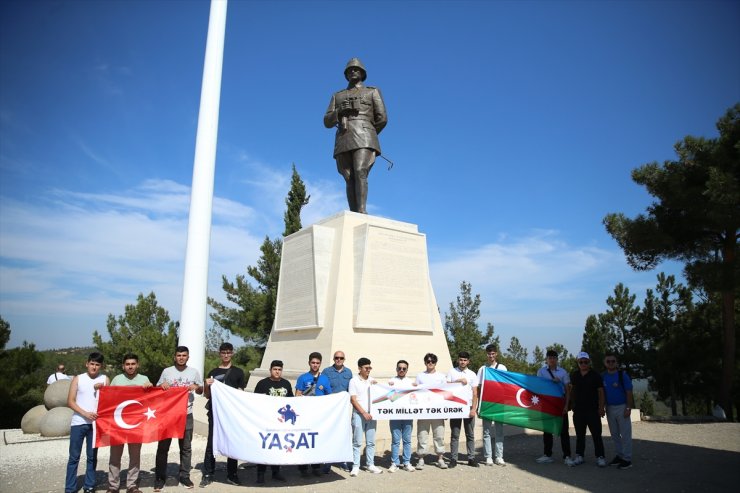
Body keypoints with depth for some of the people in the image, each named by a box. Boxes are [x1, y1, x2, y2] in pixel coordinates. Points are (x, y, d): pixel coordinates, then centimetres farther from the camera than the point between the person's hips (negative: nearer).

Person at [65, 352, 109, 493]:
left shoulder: (105, 380, 5)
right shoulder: (78, 379, 2)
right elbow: (70, 401, -2)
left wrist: (101, 390, -14)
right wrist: (85, 414, -13)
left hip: (96, 423, 1)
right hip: (78, 422, -1)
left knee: (92, 456, 7)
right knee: (74, 457, 3)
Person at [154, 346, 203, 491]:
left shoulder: (194, 372, 3)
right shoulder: (167, 371, 1)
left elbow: (201, 391, 11)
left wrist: (196, 387, -11)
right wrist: (162, 385, -13)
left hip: (186, 414, 1)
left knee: (186, 447, 7)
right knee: (163, 446, 4)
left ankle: (184, 476, 18)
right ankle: (160, 477, 16)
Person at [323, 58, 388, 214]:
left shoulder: (373, 91, 18)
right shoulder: (337, 96, 26)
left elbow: (382, 118, 8)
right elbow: (327, 122, 15)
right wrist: (340, 111, -4)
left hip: (363, 140, -3)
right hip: (343, 142, 3)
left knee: (360, 174, -24)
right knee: (350, 181, -7)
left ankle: (362, 212, -35)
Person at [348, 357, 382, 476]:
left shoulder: (372, 380, 11)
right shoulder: (354, 381, -3)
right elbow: (353, 400, -7)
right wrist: (364, 413, -13)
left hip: (371, 415, 4)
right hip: (358, 415, -4)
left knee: (371, 442, 8)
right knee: (357, 442, -1)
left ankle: (370, 465, 17)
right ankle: (355, 466, 6)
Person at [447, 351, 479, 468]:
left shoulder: (472, 374, 7)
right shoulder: (452, 372, 5)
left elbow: (475, 393, 4)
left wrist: (473, 408, -5)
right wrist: (459, 381, -11)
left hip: (468, 407, 1)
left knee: (470, 435, 7)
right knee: (455, 434, 3)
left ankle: (471, 458, 14)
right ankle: (453, 459, 7)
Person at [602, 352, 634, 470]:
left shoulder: (622, 375, -8)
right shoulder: (603, 376, 5)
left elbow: (629, 393, -9)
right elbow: (601, 393, 10)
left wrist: (628, 408, -14)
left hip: (622, 407, -5)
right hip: (609, 408, 5)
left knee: (625, 434, -1)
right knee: (614, 434, 11)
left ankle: (627, 459, 5)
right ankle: (619, 455, 22)